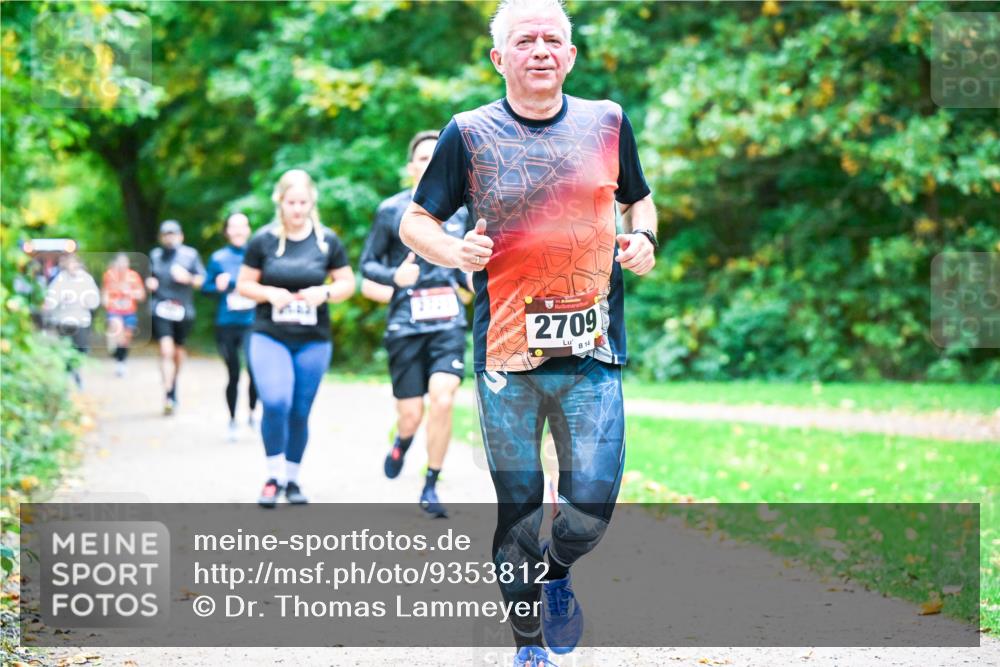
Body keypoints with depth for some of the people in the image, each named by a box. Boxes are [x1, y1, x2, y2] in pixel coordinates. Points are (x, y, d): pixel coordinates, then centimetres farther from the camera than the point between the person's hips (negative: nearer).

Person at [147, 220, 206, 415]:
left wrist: (189, 278, -15)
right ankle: (168, 395, -22)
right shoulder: (155, 256, 11)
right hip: (161, 310, 0)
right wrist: (149, 283, 1)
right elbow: (149, 278, 24)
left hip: (183, 310, 0)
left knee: (178, 352, 12)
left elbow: (202, 280, 5)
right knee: (166, 350, -16)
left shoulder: (190, 255, 4)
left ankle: (173, 388, 36)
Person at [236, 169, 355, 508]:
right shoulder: (263, 240, -1)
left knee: (300, 412, 7)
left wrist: (325, 293, -13)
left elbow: (348, 283, 8)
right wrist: (269, 293, -14)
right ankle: (274, 476, -4)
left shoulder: (327, 241, 2)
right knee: (276, 403, -19)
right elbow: (243, 284, 6)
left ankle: (292, 479, 23)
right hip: (269, 336, -2)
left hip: (313, 341, 2)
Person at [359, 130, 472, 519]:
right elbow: (367, 264, 3)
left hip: (448, 322, 2)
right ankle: (402, 443, 40)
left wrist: (473, 281, 0)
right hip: (406, 324, -2)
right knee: (411, 416, 0)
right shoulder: (392, 211, -1)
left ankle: (430, 488, -1)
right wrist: (394, 276, -17)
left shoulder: (458, 212, 9)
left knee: (442, 398, -18)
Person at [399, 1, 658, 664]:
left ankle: (558, 571, 27)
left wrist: (643, 238, 1)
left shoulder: (607, 123, 7)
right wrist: (456, 252, -14)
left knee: (592, 504, -7)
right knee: (516, 513, 5)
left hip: (593, 349, 1)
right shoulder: (470, 133, 1)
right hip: (507, 357, -1)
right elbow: (415, 221, 6)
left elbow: (639, 199, 23)